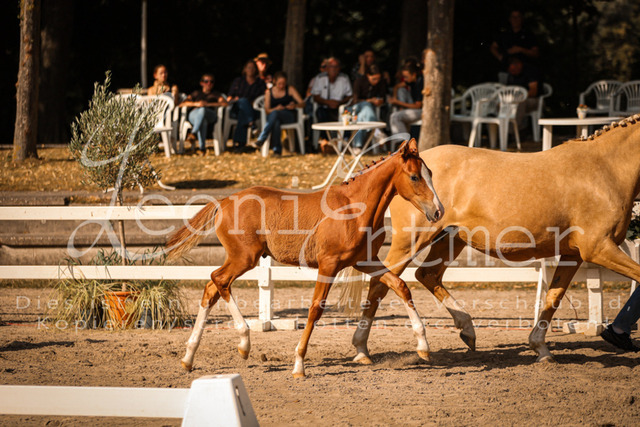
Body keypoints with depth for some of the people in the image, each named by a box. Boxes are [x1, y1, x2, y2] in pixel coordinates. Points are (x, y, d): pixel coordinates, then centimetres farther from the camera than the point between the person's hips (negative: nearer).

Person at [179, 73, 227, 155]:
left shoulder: (215, 94, 27)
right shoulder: (196, 93, 30)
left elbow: (224, 103, 4)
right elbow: (182, 104, 14)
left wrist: (208, 104, -9)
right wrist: (195, 104, -6)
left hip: (210, 115, 0)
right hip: (194, 114, 1)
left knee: (202, 110, -40)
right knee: (203, 121, -40)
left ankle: (193, 133, -53)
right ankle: (202, 147, -50)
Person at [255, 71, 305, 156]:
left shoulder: (290, 89, 8)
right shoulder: (269, 92, 12)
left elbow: (302, 103, 1)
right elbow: (267, 110, 5)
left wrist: (295, 105, -23)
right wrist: (276, 108, -18)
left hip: (289, 116, -1)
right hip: (273, 117, 1)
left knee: (275, 113, -37)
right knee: (276, 123, -40)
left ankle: (262, 138, -47)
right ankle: (277, 150, -43)